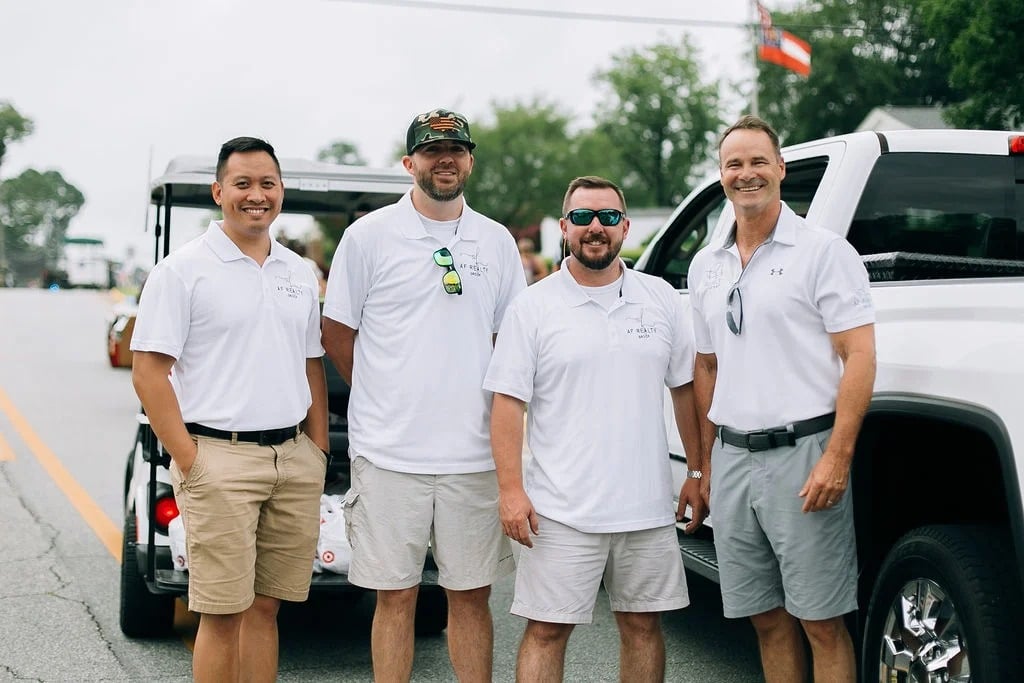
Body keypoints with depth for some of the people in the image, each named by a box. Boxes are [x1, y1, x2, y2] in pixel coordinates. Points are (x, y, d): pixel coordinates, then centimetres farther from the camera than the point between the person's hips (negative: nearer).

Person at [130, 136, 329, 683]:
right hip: (221, 458, -5)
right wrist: (189, 461, -13)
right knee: (223, 614, -2)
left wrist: (319, 453, 10)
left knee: (264, 607, 11)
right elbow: (148, 372, -8)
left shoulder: (299, 273, 14)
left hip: (296, 459, 5)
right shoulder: (183, 270, -4)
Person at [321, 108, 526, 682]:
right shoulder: (369, 235, 1)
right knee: (395, 596, 5)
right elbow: (338, 332, 6)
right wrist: (386, 399, 7)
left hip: (474, 454, 2)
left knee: (471, 595, 9)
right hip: (391, 452, -2)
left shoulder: (497, 242, 9)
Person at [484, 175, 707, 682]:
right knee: (546, 630, 1)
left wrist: (698, 473, 9)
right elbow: (508, 403, -4)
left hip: (648, 506, 3)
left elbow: (686, 388, 12)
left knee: (644, 625, 12)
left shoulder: (661, 298, 8)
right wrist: (511, 489, -11)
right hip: (562, 509, -3)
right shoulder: (532, 307, -1)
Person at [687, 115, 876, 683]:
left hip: (802, 453, -6)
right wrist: (708, 463, 16)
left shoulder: (823, 250, -4)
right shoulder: (706, 265, 15)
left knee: (821, 624, -1)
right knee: (767, 620, 12)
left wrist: (837, 457, -17)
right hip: (732, 459, 6)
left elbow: (859, 356, -9)